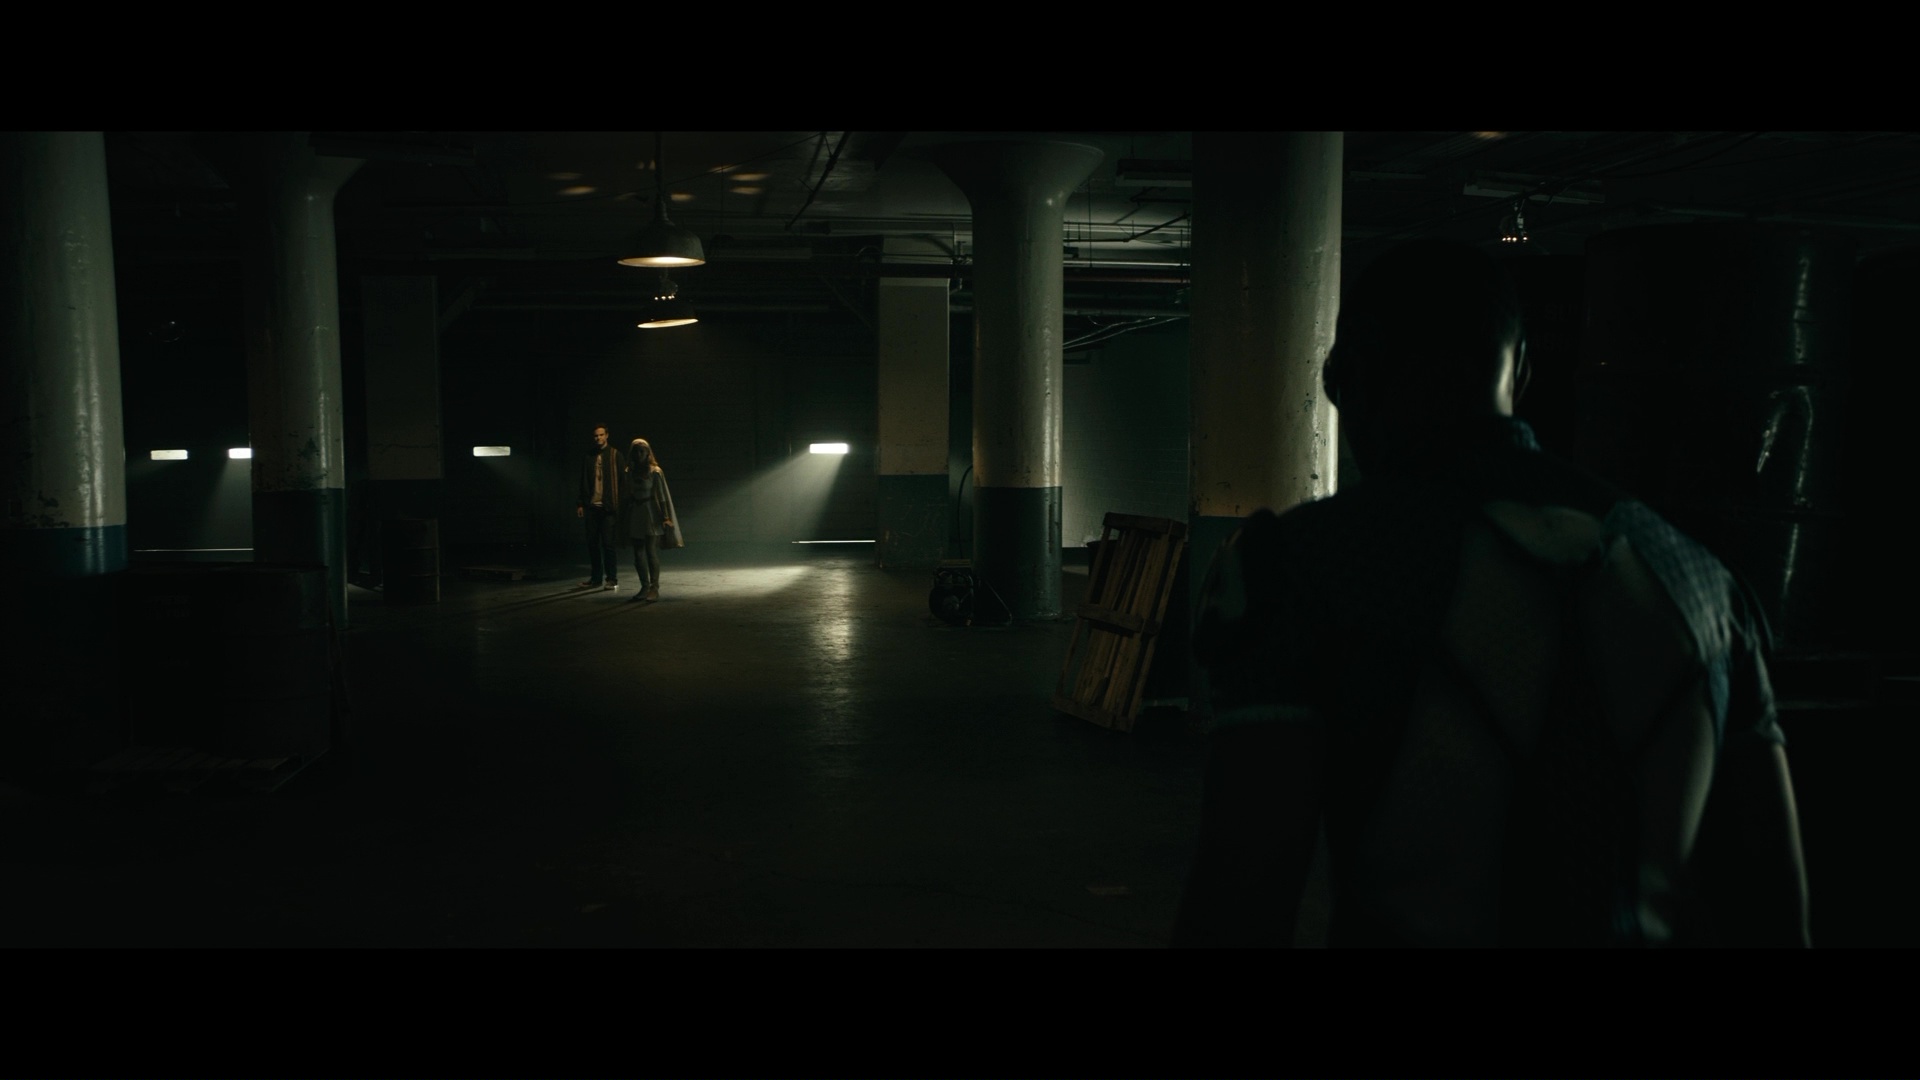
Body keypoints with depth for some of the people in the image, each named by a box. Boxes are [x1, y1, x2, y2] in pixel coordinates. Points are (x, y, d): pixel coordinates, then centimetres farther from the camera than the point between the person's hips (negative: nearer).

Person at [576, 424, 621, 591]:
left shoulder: (615, 455, 0)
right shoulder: (588, 457, 10)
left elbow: (621, 481, -2)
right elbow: (583, 482, 13)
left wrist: (619, 504, -9)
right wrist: (581, 503, 8)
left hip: (608, 507, -4)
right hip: (591, 506, 4)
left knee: (608, 543, -4)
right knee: (592, 542, 5)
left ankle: (612, 579, 2)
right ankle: (596, 578, 13)